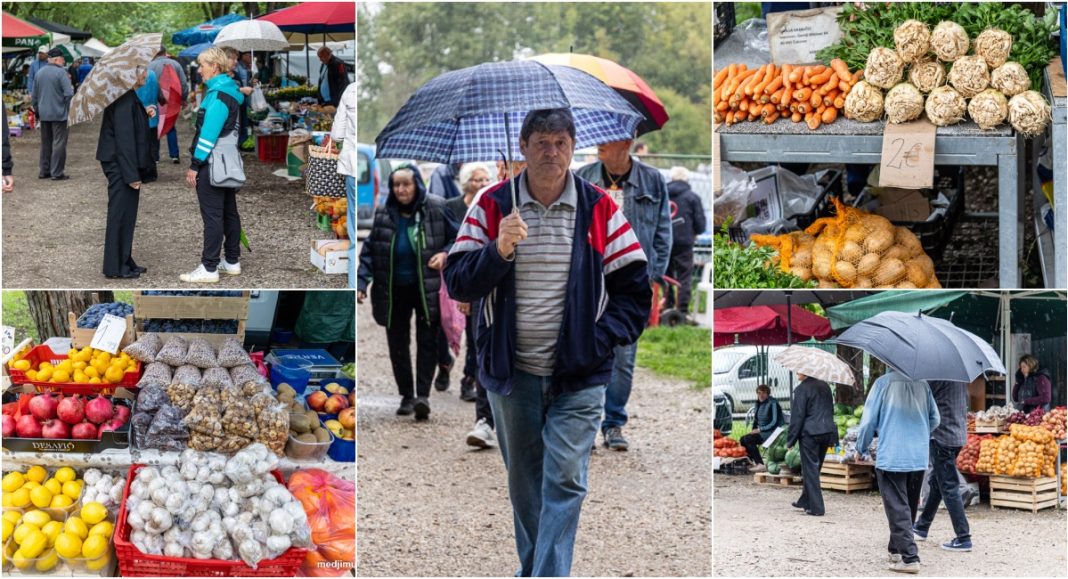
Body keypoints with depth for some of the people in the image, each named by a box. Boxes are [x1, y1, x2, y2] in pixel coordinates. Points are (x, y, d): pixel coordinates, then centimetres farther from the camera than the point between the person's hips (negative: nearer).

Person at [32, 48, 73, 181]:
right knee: (59, 143, -1)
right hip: (59, 114, -6)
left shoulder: (39, 73, 9)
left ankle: (44, 171, 18)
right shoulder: (61, 72, -12)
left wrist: (37, 111, 23)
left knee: (45, 143, 15)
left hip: (44, 115, 6)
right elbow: (69, 94, -19)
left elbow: (34, 95, 14)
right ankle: (57, 173, -2)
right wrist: (69, 109, -5)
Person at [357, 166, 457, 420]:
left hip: (427, 288, -3)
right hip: (394, 291, 3)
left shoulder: (436, 208, -7)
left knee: (427, 341, -7)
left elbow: (457, 237, 3)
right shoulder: (383, 213, -1)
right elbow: (369, 250, 2)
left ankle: (423, 394, -8)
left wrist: (445, 254, -16)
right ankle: (406, 396, 17)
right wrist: (361, 283, -8)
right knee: (397, 344, 7)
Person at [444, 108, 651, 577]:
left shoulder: (599, 209, -1)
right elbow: (457, 282, -4)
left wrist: (600, 341, -10)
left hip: (578, 377, -2)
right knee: (523, 481, 14)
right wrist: (498, 251, -21)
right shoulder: (492, 206, 0)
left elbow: (635, 289, 3)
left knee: (564, 483, -8)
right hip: (511, 372, 2)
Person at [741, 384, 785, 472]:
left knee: (748, 439, -23)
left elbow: (775, 422, -17)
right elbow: (756, 421, 20)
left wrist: (760, 429, -18)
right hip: (761, 432, 9)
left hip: (772, 432, -9)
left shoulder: (773, 403, -12)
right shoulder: (759, 404, 13)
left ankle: (761, 465, -25)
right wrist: (754, 431, 1)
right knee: (743, 439, -8)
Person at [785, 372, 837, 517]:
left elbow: (797, 416, -12)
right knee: (814, 468, 18)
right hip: (827, 432, 7)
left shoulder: (801, 389, -10)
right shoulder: (825, 386, 12)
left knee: (810, 469, -1)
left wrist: (790, 440, -6)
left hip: (809, 433, -7)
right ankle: (805, 501, 28)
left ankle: (816, 507, -4)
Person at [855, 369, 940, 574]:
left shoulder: (883, 383, -9)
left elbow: (869, 420, -8)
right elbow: (934, 419, 11)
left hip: (891, 457, -5)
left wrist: (862, 446, 8)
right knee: (909, 507, 19)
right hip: (919, 458, 5)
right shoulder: (922, 383, 4)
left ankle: (909, 557, -11)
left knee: (898, 509, -3)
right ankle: (896, 548, 31)